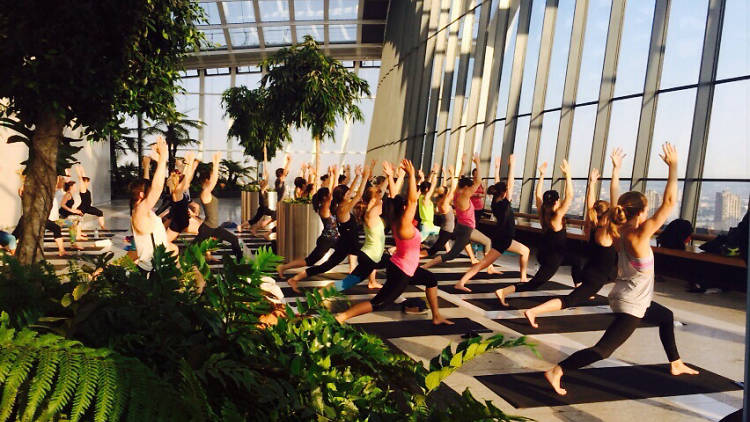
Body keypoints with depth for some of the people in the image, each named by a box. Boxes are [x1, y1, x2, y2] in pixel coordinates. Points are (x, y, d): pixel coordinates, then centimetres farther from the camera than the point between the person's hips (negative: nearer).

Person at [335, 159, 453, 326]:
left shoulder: (395, 221, -1)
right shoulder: (404, 224, -22)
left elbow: (394, 199, 8)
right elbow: (412, 200, -30)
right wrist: (411, 174, -28)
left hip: (404, 268, 10)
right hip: (401, 272, -10)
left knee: (431, 279, 23)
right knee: (379, 302, -9)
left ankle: (436, 317, 32)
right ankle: (341, 317, -12)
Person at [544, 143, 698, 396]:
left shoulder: (620, 230, -3)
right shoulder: (639, 235, -23)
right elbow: (669, 202, -25)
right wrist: (673, 167, -18)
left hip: (630, 299, 10)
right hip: (631, 306, -10)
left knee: (666, 317, 33)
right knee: (603, 350, -12)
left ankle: (675, 364, 49)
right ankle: (557, 372, -21)